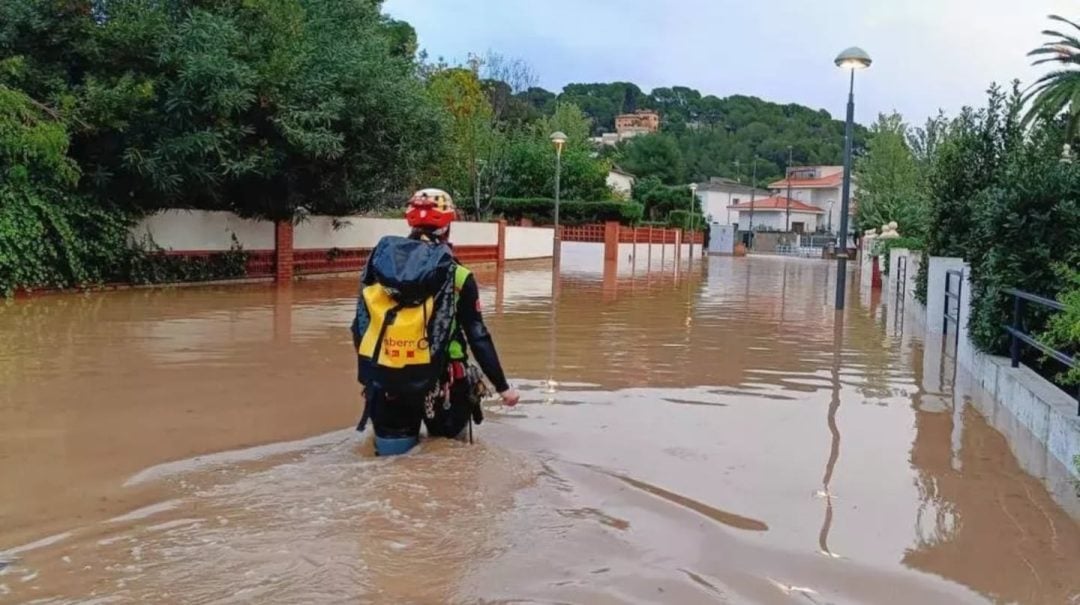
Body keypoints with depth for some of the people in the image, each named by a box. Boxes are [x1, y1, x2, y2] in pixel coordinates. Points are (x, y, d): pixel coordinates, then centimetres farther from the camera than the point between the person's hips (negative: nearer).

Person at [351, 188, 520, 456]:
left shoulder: (379, 262, 0)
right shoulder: (457, 276, -9)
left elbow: (360, 328, 6)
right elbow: (478, 338, -7)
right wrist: (502, 387, 3)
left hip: (383, 383, 2)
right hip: (437, 385, -2)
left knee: (393, 453, 17)